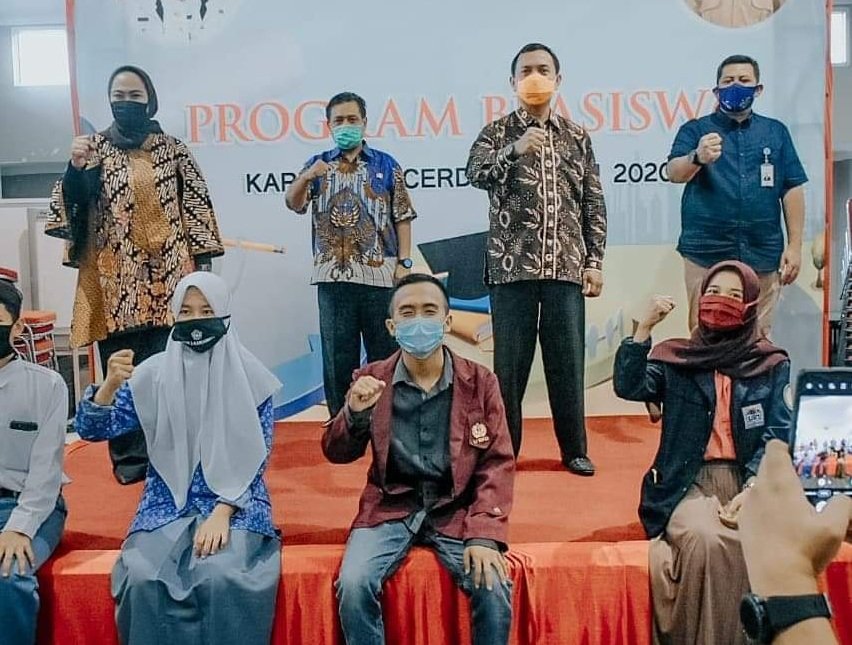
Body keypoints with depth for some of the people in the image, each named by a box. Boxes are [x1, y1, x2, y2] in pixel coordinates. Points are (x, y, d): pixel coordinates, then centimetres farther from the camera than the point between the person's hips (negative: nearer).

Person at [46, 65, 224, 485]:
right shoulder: (93, 149, 9)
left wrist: (200, 263, -2)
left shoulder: (172, 150, 7)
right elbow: (70, 207, 2)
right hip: (113, 280, 1)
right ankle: (129, 456, 15)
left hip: (165, 277, 0)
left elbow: (196, 207, 5)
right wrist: (75, 169, -15)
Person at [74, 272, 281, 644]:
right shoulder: (154, 372, 3)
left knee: (225, 579, -29)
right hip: (168, 502, 2)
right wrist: (111, 384, -21)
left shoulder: (250, 377, -3)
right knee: (144, 579, -25)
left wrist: (221, 513, -15)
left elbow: (256, 455, -3)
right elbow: (92, 431, -1)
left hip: (235, 502, -2)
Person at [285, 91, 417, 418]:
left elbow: (402, 217, 5)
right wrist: (305, 178, -21)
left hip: (380, 274, -1)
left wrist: (404, 262, -3)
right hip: (332, 275, 1)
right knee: (338, 355, 7)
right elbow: (293, 204, -2)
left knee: (386, 353, 5)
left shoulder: (386, 165, 7)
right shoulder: (318, 164, 11)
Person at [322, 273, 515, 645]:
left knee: (495, 587, -22)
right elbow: (336, 454, 2)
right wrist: (356, 412, -20)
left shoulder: (480, 383, -2)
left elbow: (497, 464, -3)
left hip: (456, 510, 0)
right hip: (391, 508, 1)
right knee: (353, 584, -24)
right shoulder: (372, 380, 0)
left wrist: (484, 534, -16)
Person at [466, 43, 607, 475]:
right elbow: (476, 175, -14)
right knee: (509, 360, 3)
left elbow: (594, 205, 11)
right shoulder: (497, 133, 6)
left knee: (568, 358, 6)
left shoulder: (577, 138, 12)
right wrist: (514, 150, -30)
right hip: (512, 265, -2)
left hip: (566, 266, 2)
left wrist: (594, 261, 4)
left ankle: (574, 449, 19)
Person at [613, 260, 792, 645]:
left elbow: (779, 436, 2)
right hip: (690, 483, -1)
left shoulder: (773, 365, 11)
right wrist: (645, 327, -15)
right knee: (706, 539, -32)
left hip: (752, 485, 1)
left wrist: (752, 491, -13)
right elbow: (627, 388, -6)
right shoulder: (675, 358, 10)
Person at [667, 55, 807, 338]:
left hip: (762, 255, 2)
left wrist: (795, 245, 4)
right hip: (707, 253, -2)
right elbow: (675, 173, -11)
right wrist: (697, 158, -33)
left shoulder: (776, 132, 13)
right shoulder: (695, 130, 7)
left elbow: (792, 189, 11)